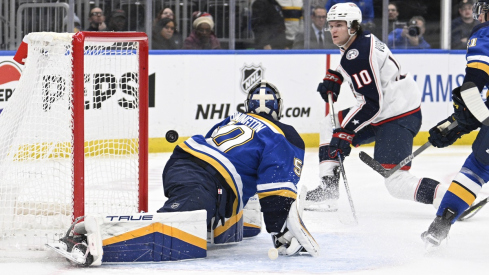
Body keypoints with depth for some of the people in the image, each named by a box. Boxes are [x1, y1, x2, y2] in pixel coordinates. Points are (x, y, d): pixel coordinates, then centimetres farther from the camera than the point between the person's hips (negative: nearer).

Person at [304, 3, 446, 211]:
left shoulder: (358, 55, -21)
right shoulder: (362, 39, 9)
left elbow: (370, 103, -26)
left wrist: (345, 132, -25)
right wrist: (334, 78, 18)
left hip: (399, 118, -11)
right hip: (381, 111, 11)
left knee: (396, 183, -18)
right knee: (330, 125, 19)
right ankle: (327, 191, 17)